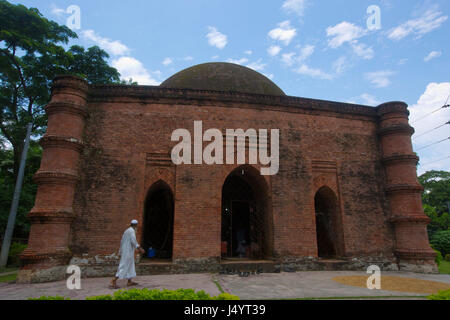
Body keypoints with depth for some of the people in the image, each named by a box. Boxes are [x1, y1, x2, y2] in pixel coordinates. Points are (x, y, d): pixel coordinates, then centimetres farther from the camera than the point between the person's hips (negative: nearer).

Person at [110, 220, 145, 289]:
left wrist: (120, 251, 25)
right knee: (124, 267, -9)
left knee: (130, 266, 14)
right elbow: (133, 241, -24)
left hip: (124, 251, 10)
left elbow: (122, 241, 19)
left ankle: (129, 281, 16)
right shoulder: (132, 230, -12)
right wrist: (139, 248, -22)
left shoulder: (126, 231, 16)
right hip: (128, 251, -10)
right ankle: (114, 281, -12)